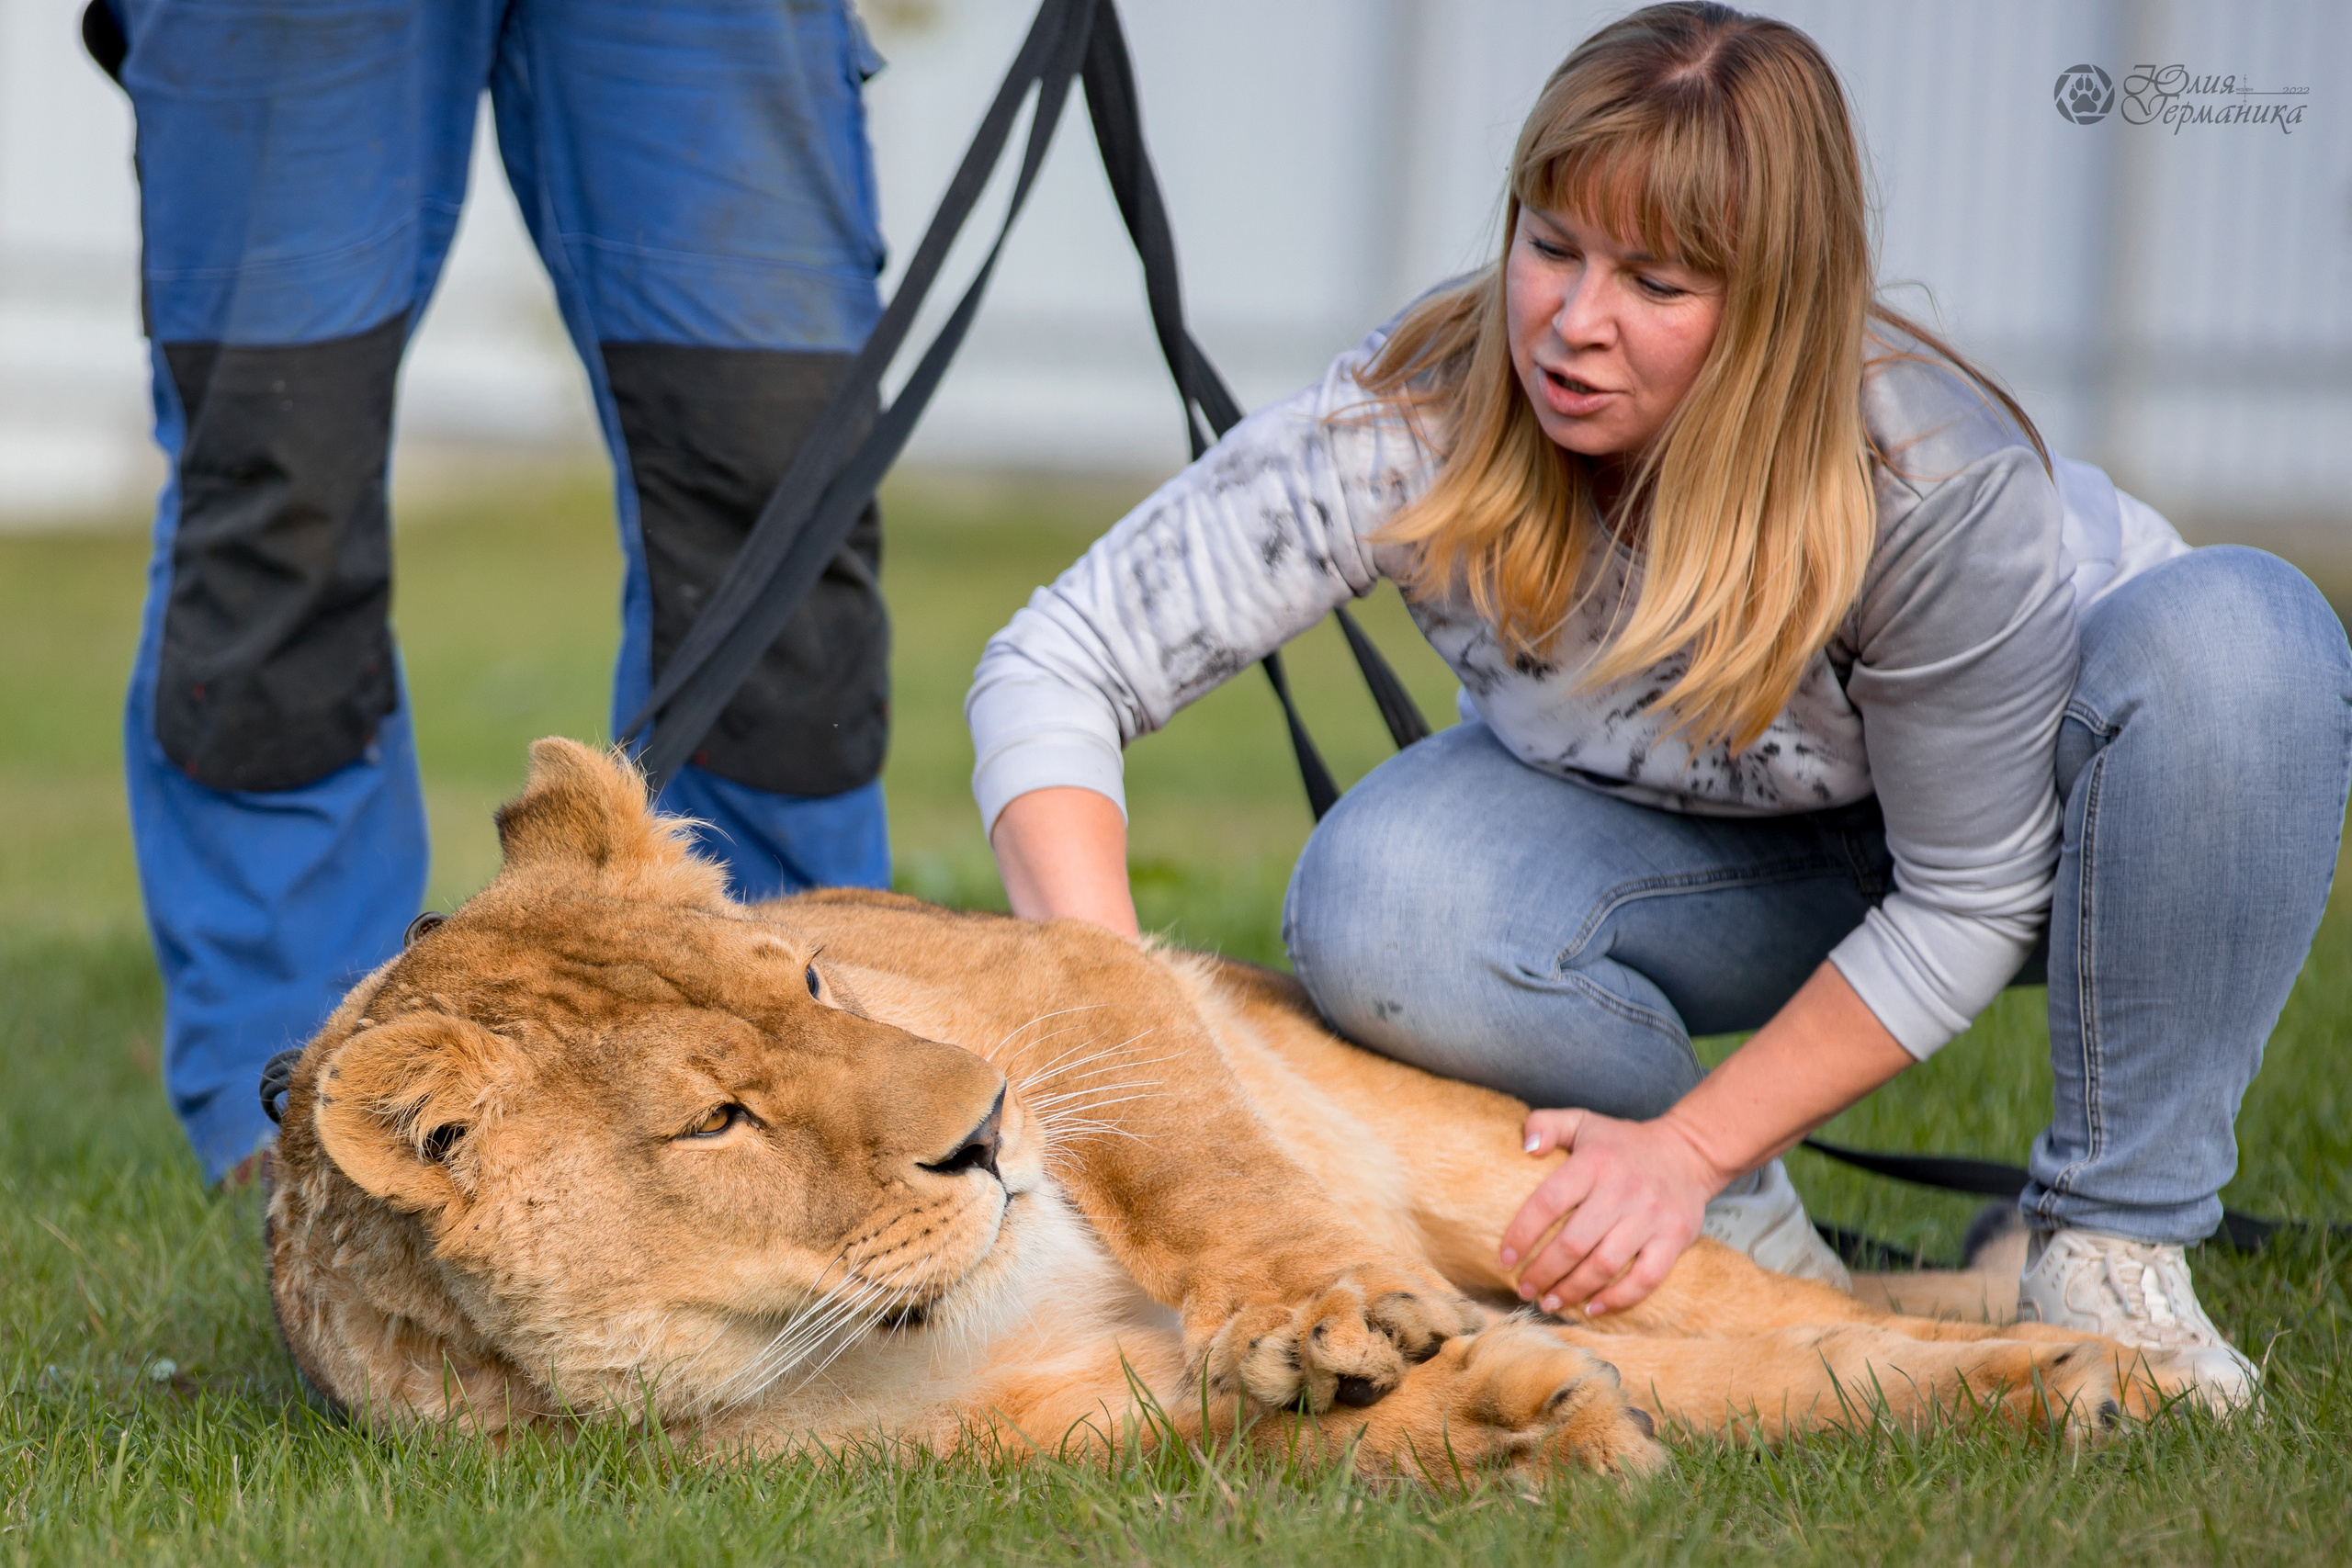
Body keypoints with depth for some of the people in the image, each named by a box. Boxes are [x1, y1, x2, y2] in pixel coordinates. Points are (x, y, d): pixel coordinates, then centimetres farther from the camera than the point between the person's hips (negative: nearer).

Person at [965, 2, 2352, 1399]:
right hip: (1712, 855, 1)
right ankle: (1741, 1236, -5)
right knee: (1377, 909, -33)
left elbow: (1967, 904, -25)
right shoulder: (1420, 418, -30)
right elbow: (1054, 670, -29)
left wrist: (1690, 1148, -30)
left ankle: (2112, 1243, -19)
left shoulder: (1938, 475, -35)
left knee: (2240, 629, -35)